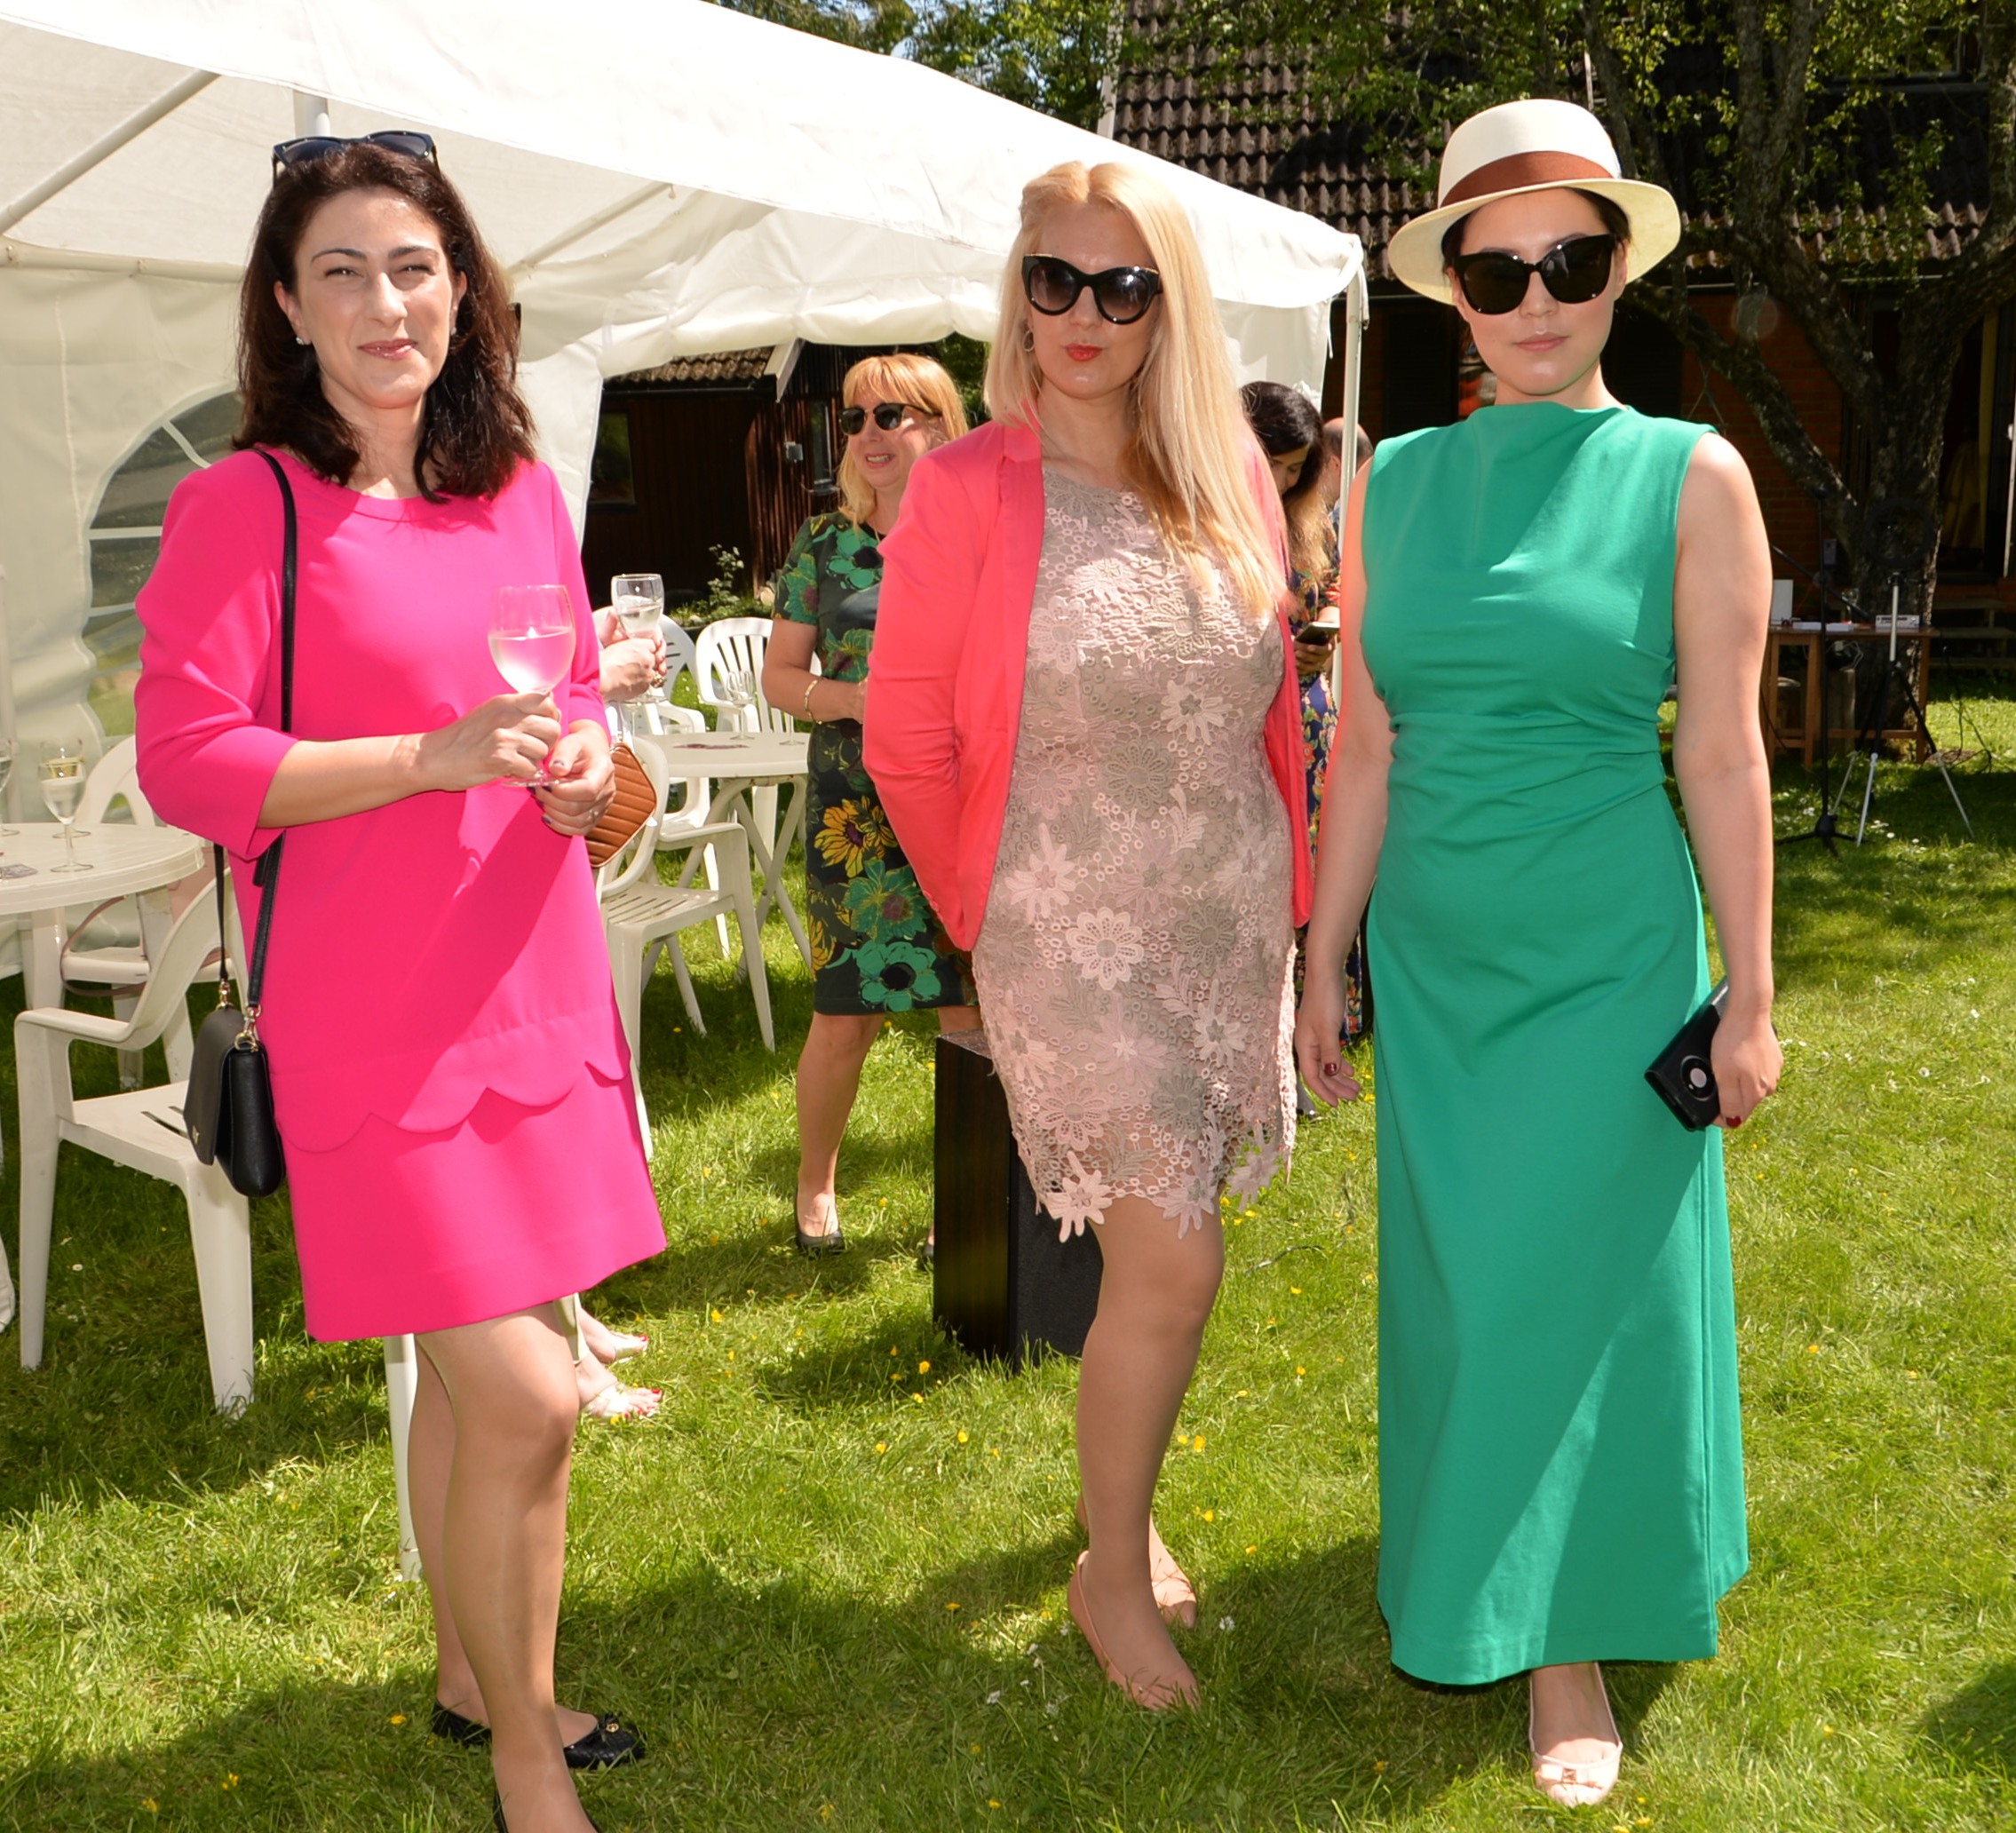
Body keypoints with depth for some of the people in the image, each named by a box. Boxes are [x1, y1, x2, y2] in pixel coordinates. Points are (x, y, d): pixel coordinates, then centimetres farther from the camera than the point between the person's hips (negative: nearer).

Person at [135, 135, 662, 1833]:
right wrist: (439, 754, -21)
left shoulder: (525, 495, 9)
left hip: (537, 978, 6)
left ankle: (476, 1673, 39)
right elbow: (186, 762, -14)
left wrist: (584, 763, -4)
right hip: (373, 1011, -6)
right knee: (524, 1397, -7)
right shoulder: (243, 506, -9)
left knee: (471, 1368, 19)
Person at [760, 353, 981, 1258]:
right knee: (846, 1018, 2)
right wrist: (851, 698, -11)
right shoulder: (823, 544, 6)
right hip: (856, 812, 0)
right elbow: (779, 674, 8)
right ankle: (815, 1184, 25)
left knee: (972, 1013, 2)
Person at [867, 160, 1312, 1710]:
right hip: (1071, 932, -4)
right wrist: (985, 917, 5)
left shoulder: (1231, 477, 3)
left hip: (1232, 926, 4)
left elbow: (1278, 709, 11)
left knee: (1155, 1250, 13)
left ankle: (1127, 1500, 37)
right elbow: (907, 737, -3)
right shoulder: (967, 489, -8)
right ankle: (1112, 1571, 16)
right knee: (1174, 1262, -6)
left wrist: (1297, 897, 11)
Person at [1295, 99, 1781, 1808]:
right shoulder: (1393, 483, 4)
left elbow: (1723, 754, -5)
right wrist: (1325, 961, 7)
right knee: (1453, 1280, 12)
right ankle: (1460, 1585, 32)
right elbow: (1366, 747, 6)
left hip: (1607, 949, -3)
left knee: (1580, 1282, 3)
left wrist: (1750, 995, -5)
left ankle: (1569, 1638, 20)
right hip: (1433, 953, 3)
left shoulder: (1690, 478, -5)